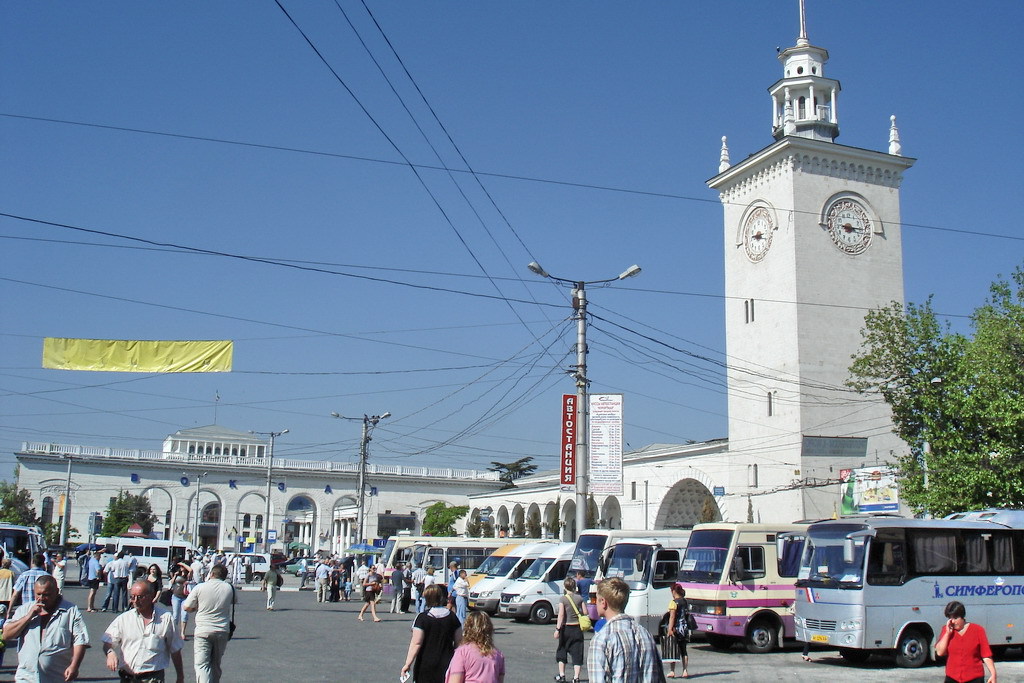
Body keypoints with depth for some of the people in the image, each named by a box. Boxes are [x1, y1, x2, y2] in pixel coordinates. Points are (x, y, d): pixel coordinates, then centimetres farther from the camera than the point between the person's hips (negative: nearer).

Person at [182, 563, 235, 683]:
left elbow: (186, 607, -1)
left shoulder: (200, 587, -6)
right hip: (223, 631, 3)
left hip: (203, 630, -3)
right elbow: (233, 601, 20)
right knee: (216, 665, 18)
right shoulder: (230, 588, 0)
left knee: (201, 664, -6)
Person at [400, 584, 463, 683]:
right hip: (447, 663, 2)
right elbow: (458, 642, 7)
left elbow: (416, 643, -14)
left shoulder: (422, 618, -9)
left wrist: (408, 664, -10)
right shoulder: (452, 616, 2)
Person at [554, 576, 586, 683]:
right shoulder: (579, 598, 0)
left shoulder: (563, 599, -8)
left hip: (566, 628, -2)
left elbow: (561, 615, -17)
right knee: (577, 652, 5)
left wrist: (557, 629, -18)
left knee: (562, 650, 14)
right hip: (577, 628, 2)